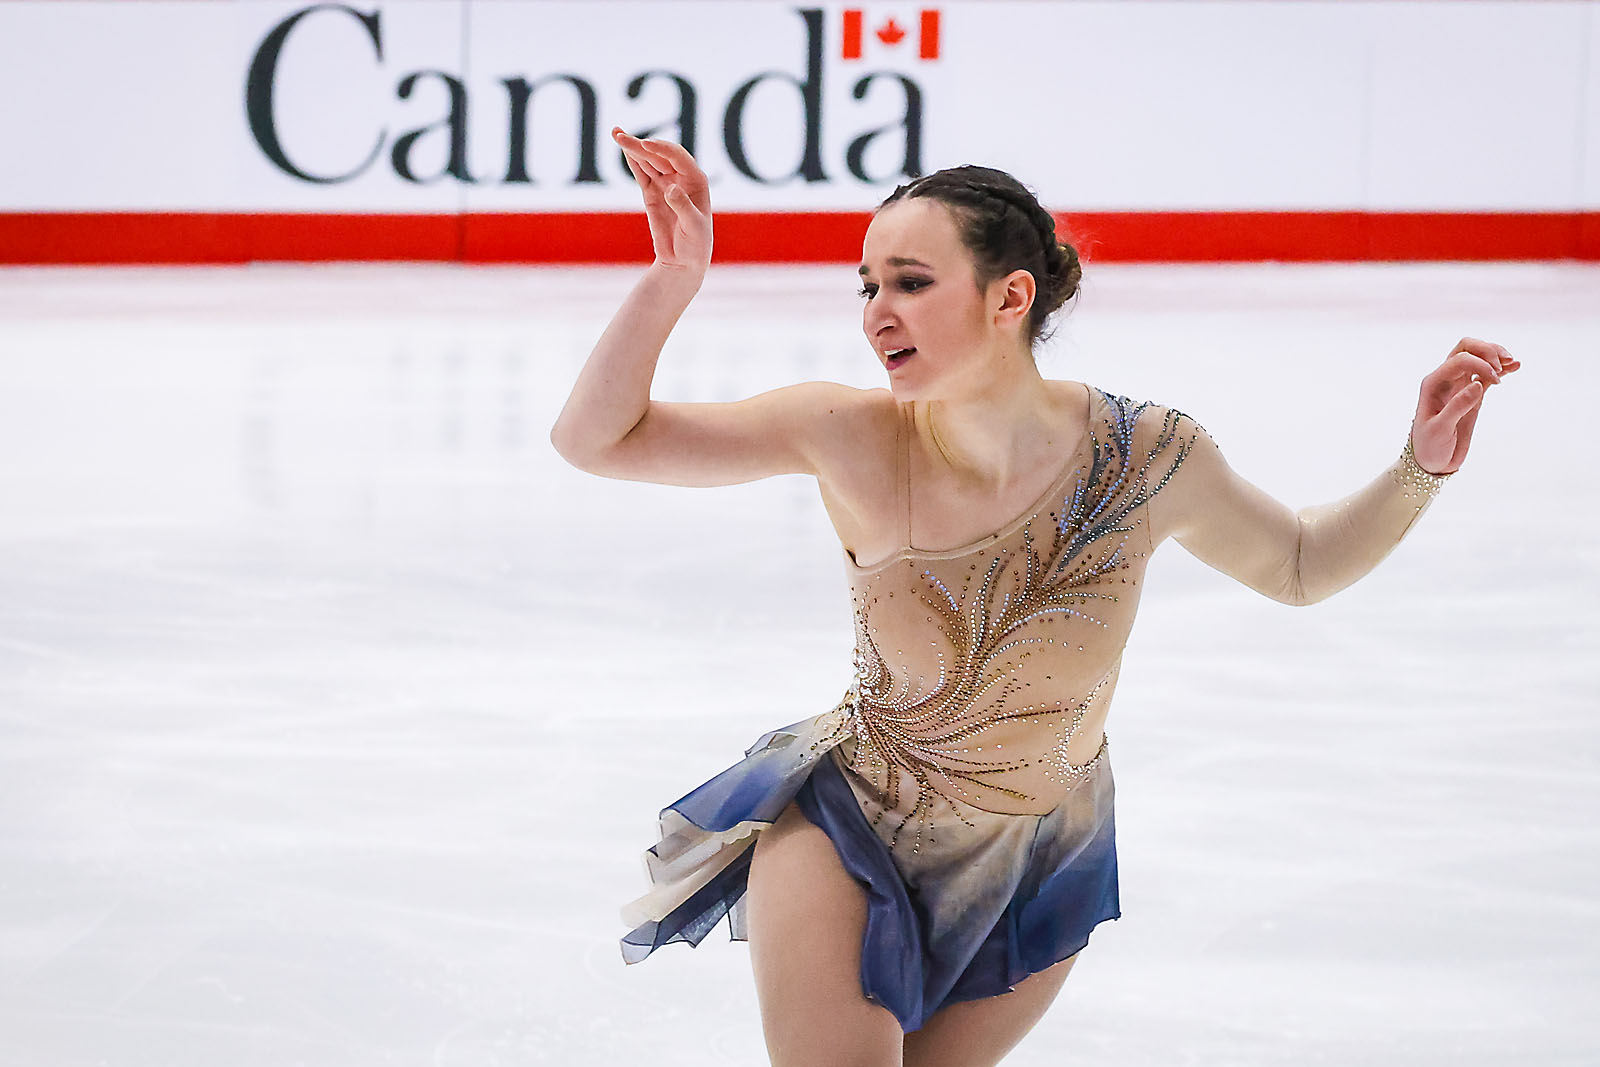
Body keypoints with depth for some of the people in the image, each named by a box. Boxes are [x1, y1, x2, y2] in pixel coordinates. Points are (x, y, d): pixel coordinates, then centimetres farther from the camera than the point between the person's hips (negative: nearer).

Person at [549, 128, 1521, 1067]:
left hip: (1039, 875, 2)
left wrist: (1424, 466, -15)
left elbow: (1302, 565, 0)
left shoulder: (1148, 459, -20)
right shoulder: (853, 438, -22)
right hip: (849, 832, -2)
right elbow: (596, 439, -21)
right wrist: (677, 273, -33)